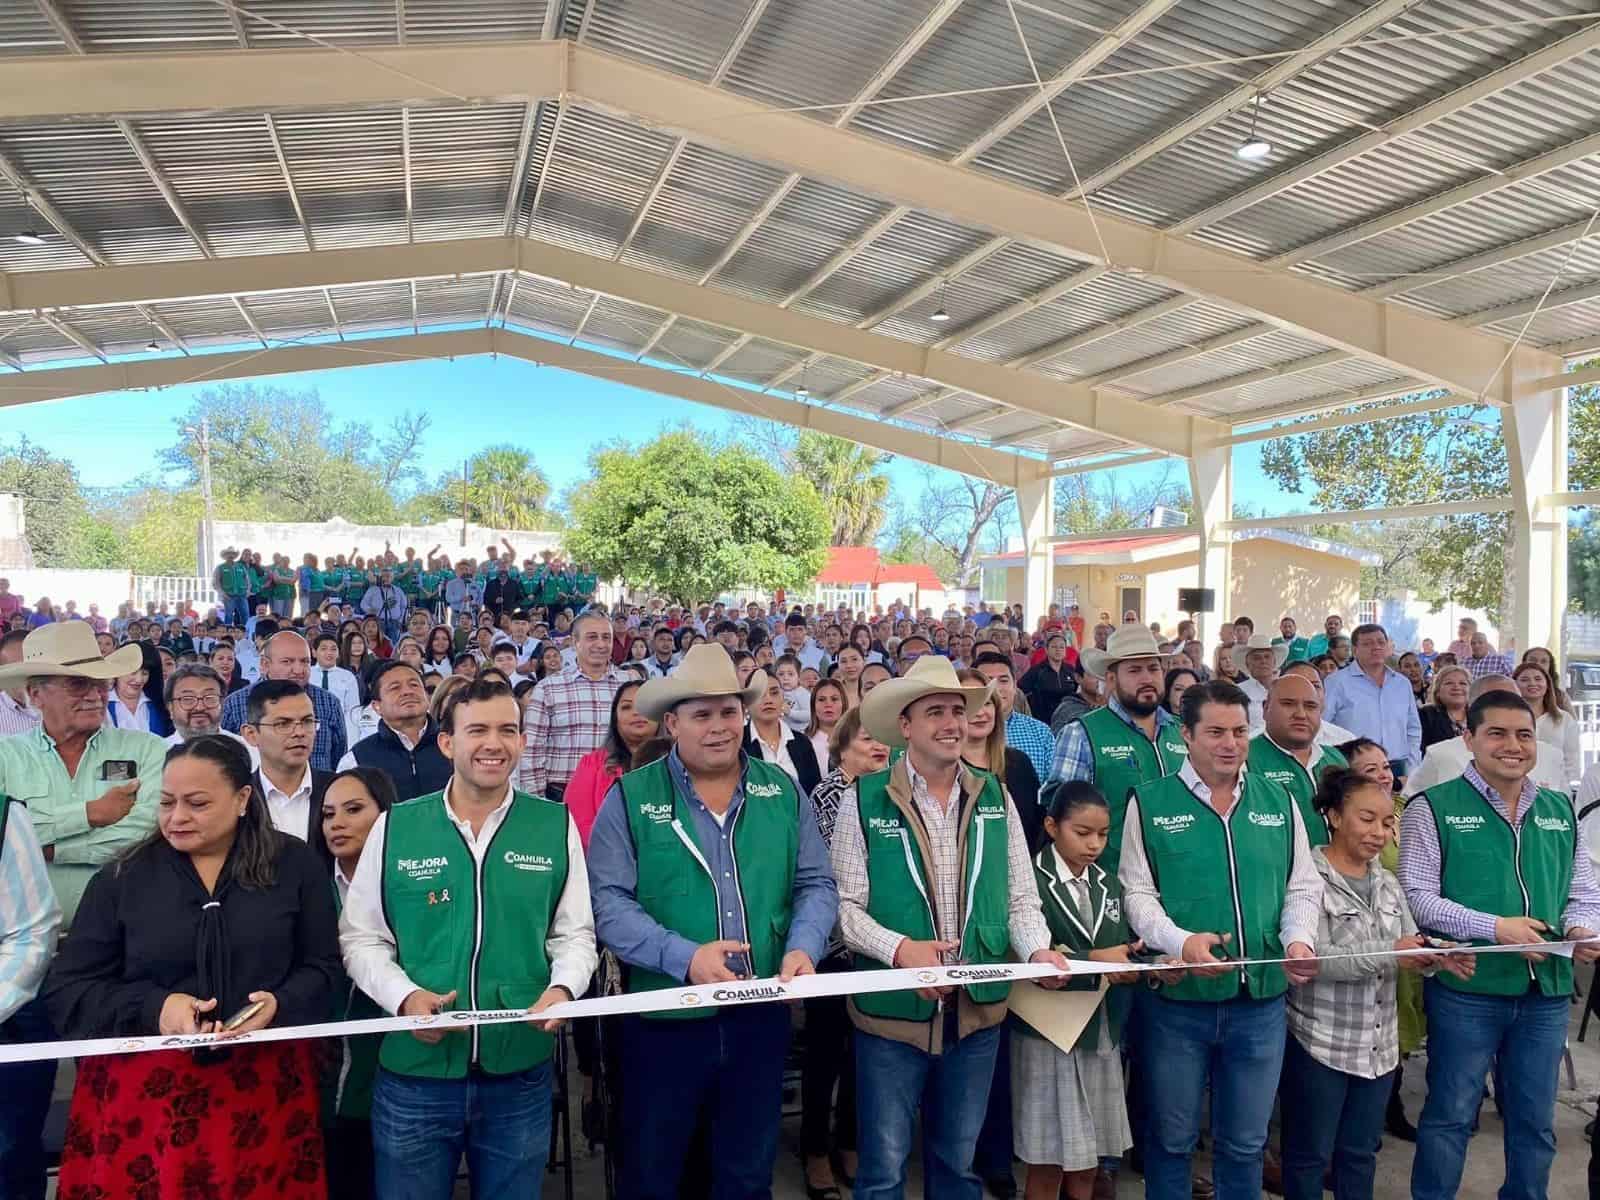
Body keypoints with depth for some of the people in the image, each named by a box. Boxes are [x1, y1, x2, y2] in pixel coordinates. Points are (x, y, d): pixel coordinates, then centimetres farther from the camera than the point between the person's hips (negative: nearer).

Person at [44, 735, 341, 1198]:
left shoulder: (295, 865, 0)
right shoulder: (122, 876, 2)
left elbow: (322, 968, 3)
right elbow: (66, 989, 1)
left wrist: (280, 1004, -18)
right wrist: (153, 1007, -15)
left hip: (264, 1087, 0)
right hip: (145, 1090, 1)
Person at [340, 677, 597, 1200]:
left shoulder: (557, 826, 0)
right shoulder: (395, 827, -2)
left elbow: (575, 933, 6)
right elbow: (361, 938, 3)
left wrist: (562, 988, -13)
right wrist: (405, 997, -13)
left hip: (520, 1074, 1)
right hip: (413, 1071, 0)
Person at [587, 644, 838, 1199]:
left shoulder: (782, 790, 4)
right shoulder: (631, 797, -6)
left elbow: (816, 884, 5)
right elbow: (608, 902, -13)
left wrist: (804, 948, -14)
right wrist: (684, 957, -24)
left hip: (762, 1015, 3)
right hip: (665, 1018, -3)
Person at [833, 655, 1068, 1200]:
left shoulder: (995, 798, 4)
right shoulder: (864, 801, -8)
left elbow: (1020, 898, 6)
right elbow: (845, 903, -9)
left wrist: (1037, 950, -12)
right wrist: (900, 948, -24)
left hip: (978, 1011, 3)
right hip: (892, 1011, -3)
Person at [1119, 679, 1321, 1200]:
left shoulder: (1279, 802, 7)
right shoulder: (1149, 803, -4)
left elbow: (1303, 888, 9)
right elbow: (1137, 894, -6)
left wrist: (1297, 939, -10)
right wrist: (1181, 942, -22)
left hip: (1261, 1000, 3)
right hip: (1177, 998, -3)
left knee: (1245, 1143, 17)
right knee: (1172, 1138, 13)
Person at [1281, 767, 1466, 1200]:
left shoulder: (1387, 883, 10)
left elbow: (1410, 950, 6)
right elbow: (1313, 958, -23)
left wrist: (1439, 958, -16)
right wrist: (1388, 954, -30)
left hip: (1379, 1045, 7)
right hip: (1320, 1044, -7)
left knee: (1360, 1152, 19)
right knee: (1309, 1155, 8)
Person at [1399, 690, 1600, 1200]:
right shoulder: (1433, 807, -6)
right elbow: (1417, 896, -11)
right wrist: (1493, 927, -20)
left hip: (1547, 990, 5)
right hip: (1465, 989, -5)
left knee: (1535, 1120, 17)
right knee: (1450, 1114, 6)